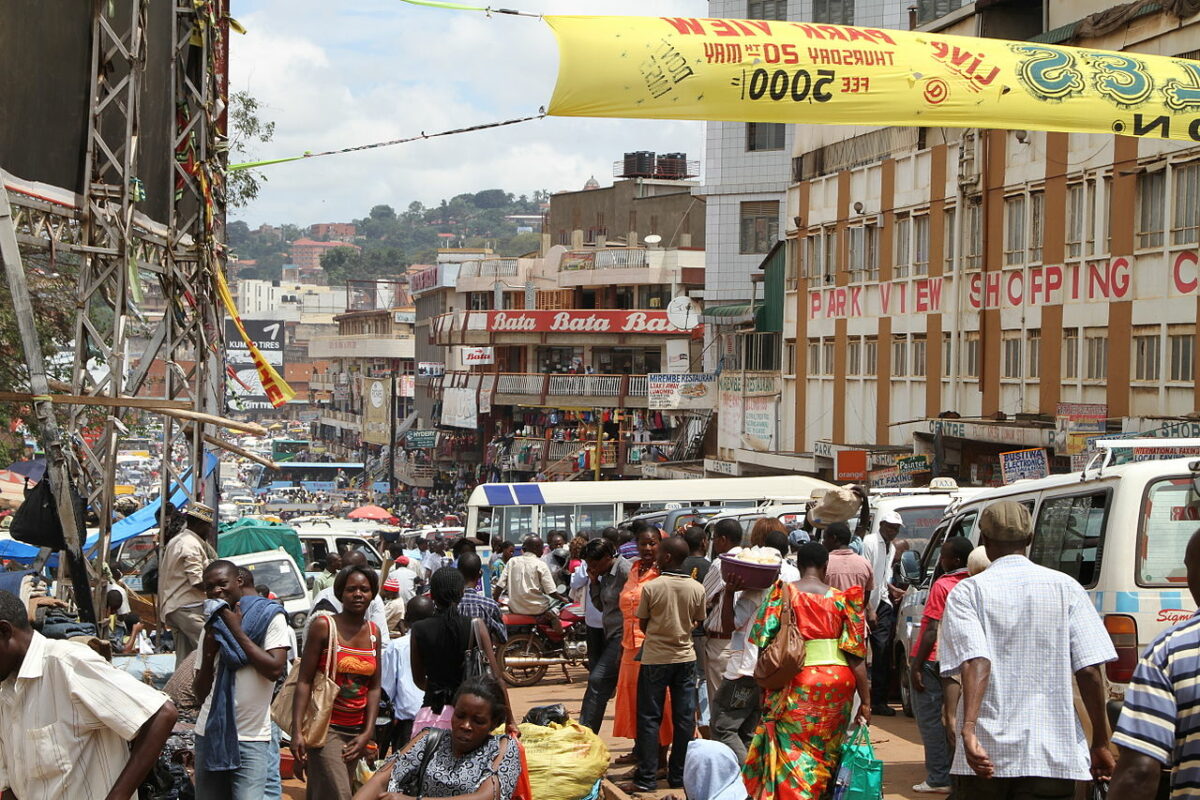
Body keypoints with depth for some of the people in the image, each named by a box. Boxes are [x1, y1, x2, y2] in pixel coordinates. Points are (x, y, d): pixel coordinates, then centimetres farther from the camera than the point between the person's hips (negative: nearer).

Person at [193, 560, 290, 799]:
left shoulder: (269, 616, -1)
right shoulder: (212, 627, 14)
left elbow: (275, 669, -16)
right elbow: (200, 694, 14)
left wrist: (237, 631, -10)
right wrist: (208, 653, -3)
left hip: (251, 737, -5)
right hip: (210, 734, 5)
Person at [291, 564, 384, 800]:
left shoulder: (374, 632, 10)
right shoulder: (324, 626, -6)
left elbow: (374, 687, 11)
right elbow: (304, 681, -9)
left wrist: (368, 733, 2)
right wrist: (297, 731, -17)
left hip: (356, 731, 5)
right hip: (326, 726, -5)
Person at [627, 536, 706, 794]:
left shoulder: (651, 587, -13)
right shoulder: (697, 589, -4)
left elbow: (642, 624, -3)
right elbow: (698, 623, 7)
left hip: (655, 658, -3)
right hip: (685, 656, 3)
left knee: (649, 718, 4)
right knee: (684, 718, 10)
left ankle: (646, 777, 3)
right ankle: (679, 775, 14)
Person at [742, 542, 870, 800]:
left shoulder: (783, 592, -2)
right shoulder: (841, 599, 2)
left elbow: (764, 642, -5)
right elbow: (856, 655, 0)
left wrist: (766, 688, 6)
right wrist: (866, 701, 4)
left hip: (797, 682, -2)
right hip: (838, 681, 2)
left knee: (793, 755, 3)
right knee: (825, 755, 17)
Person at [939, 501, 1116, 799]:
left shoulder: (968, 592, -1)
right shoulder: (1066, 588, 3)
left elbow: (975, 662, -17)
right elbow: (1089, 671, -2)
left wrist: (968, 729, -28)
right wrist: (1101, 743, 6)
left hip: (986, 755, 0)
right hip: (1054, 756, 1)